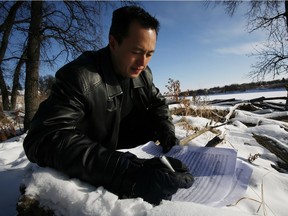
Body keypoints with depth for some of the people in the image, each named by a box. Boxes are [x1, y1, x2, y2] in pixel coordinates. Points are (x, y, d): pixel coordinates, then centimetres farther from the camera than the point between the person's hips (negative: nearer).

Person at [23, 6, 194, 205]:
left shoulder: (143, 73, -12)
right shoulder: (79, 76, -34)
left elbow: (158, 104, 0)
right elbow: (45, 140, -44)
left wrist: (169, 138, -21)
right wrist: (127, 172, -56)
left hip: (115, 139, 6)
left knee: (158, 120, -12)